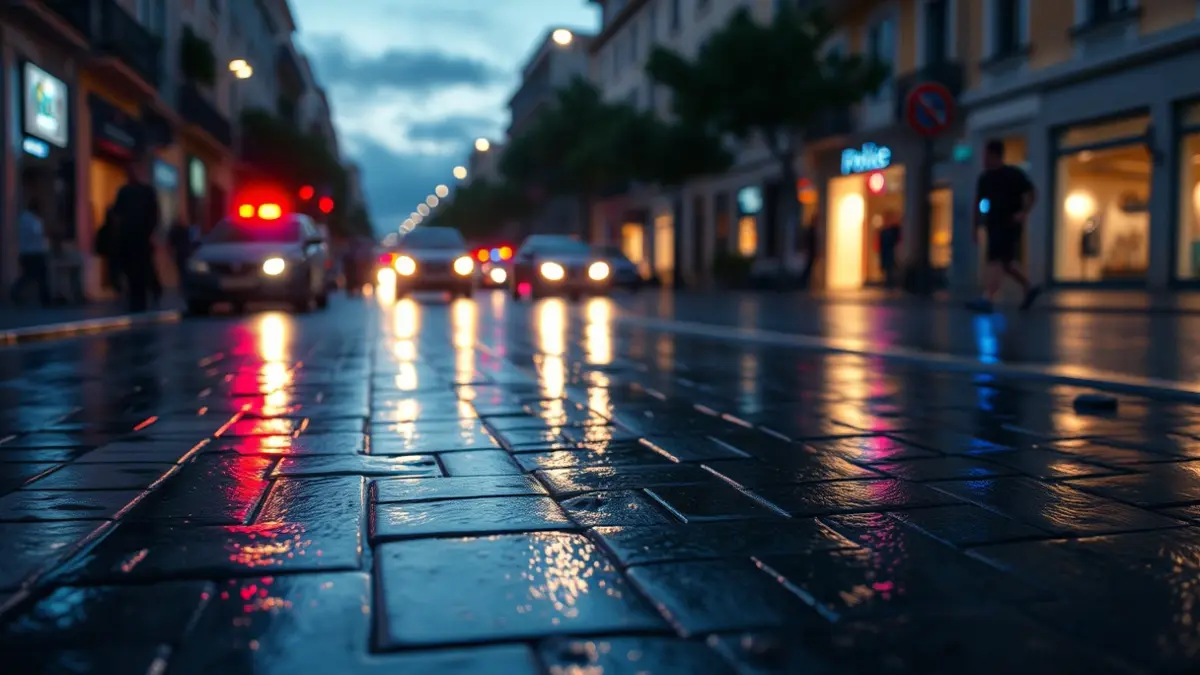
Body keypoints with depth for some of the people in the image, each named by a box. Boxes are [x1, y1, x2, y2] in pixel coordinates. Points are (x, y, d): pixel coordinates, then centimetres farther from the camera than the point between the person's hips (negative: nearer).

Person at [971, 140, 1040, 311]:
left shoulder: (1014, 174, -5)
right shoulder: (984, 178, 11)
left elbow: (1032, 194, -4)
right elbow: (979, 203, 16)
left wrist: (1024, 213, -19)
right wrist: (976, 227, 13)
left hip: (1010, 224, -7)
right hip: (993, 225, 7)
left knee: (996, 260, -17)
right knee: (1006, 261, 13)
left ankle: (987, 299, -24)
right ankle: (1029, 288, 31)